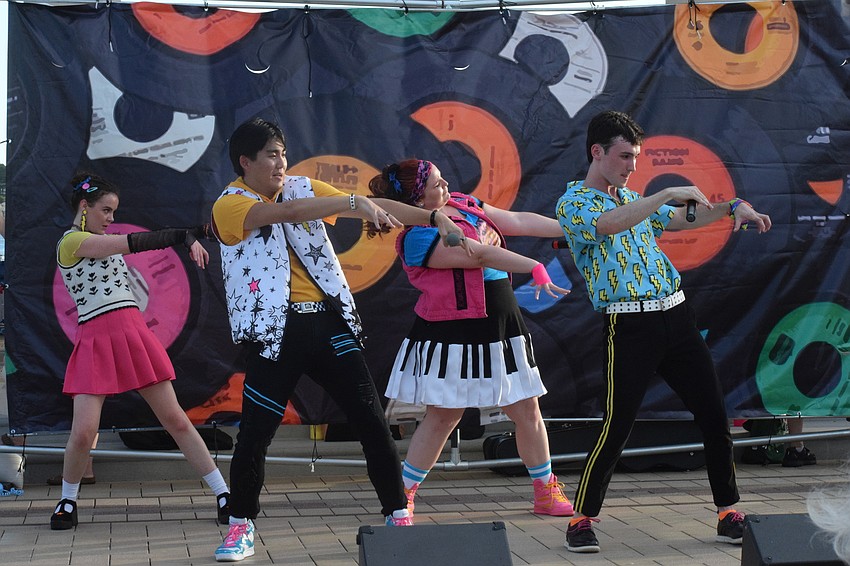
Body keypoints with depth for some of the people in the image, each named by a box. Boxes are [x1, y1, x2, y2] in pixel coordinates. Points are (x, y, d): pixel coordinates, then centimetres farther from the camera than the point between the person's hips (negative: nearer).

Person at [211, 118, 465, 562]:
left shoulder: (302, 189, 10)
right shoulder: (230, 205, -5)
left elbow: (373, 206, 7)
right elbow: (289, 212, -23)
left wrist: (435, 218, 0)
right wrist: (352, 202, -28)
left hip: (328, 323, 4)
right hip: (277, 331, -4)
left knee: (372, 421, 1)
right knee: (254, 433, -1)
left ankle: (398, 515, 12)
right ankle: (241, 526, 19)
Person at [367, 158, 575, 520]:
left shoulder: (463, 204, 7)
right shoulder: (419, 239, -19)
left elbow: (520, 222, 11)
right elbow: (482, 254, -28)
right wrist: (536, 269, -36)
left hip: (500, 327, 8)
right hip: (453, 337, -8)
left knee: (527, 412, 10)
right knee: (442, 419, -3)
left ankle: (547, 493, 24)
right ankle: (402, 497, 10)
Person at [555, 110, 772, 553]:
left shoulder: (633, 199, 20)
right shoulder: (573, 203, -4)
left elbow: (681, 221, 29)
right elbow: (610, 224, -24)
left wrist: (732, 207, 13)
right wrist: (669, 193, -24)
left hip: (676, 317, 7)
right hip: (630, 327, -7)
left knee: (714, 417, 5)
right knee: (616, 428, -8)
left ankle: (729, 514, 15)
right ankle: (582, 519, 8)